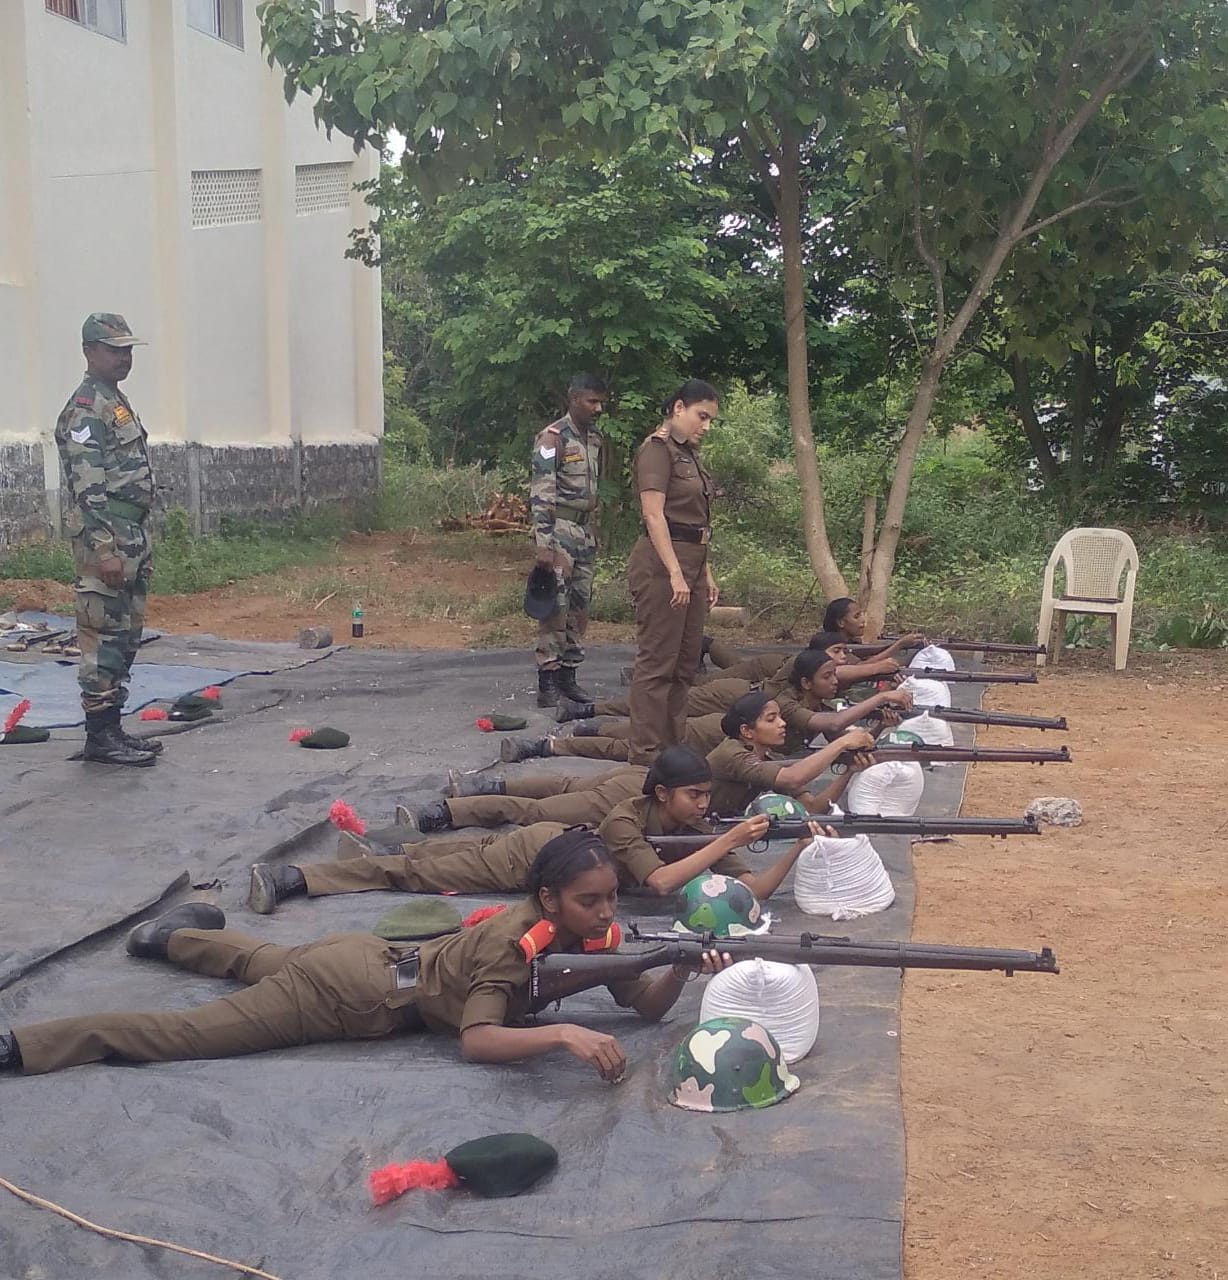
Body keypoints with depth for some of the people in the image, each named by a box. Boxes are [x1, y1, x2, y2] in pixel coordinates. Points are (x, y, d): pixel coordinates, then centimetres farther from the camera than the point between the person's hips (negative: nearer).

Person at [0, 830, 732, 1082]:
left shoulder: (587, 937, -6)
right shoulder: (515, 943, -29)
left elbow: (648, 1008, -6)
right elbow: (476, 1042, -38)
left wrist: (685, 968, -25)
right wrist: (564, 1033, -49)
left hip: (377, 961, 8)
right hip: (361, 996, -8)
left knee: (259, 963, 35)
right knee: (189, 1033, -3)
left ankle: (176, 934, 58)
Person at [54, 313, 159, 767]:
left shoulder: (117, 401, 18)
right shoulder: (85, 409, -13)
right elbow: (87, 488, -20)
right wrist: (104, 550, -24)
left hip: (132, 539, 10)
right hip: (106, 542, -10)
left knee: (125, 639, 13)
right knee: (104, 639, -6)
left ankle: (113, 728, 20)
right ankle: (100, 737, 0)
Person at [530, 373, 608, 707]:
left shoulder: (595, 438, 13)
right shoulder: (552, 438, -11)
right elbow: (541, 494, -17)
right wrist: (543, 544, -23)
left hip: (586, 532, 8)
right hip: (559, 531, -8)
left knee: (580, 605, 9)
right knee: (555, 606, -8)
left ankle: (568, 674, 17)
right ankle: (547, 681, -3)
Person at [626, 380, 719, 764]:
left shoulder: (688, 453, 18)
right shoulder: (658, 449, -10)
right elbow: (654, 515, -17)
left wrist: (705, 572, 18)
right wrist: (675, 573, -22)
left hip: (691, 562, 10)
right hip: (661, 563, -10)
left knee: (685, 663, 12)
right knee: (657, 663, -6)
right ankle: (645, 757, -2)